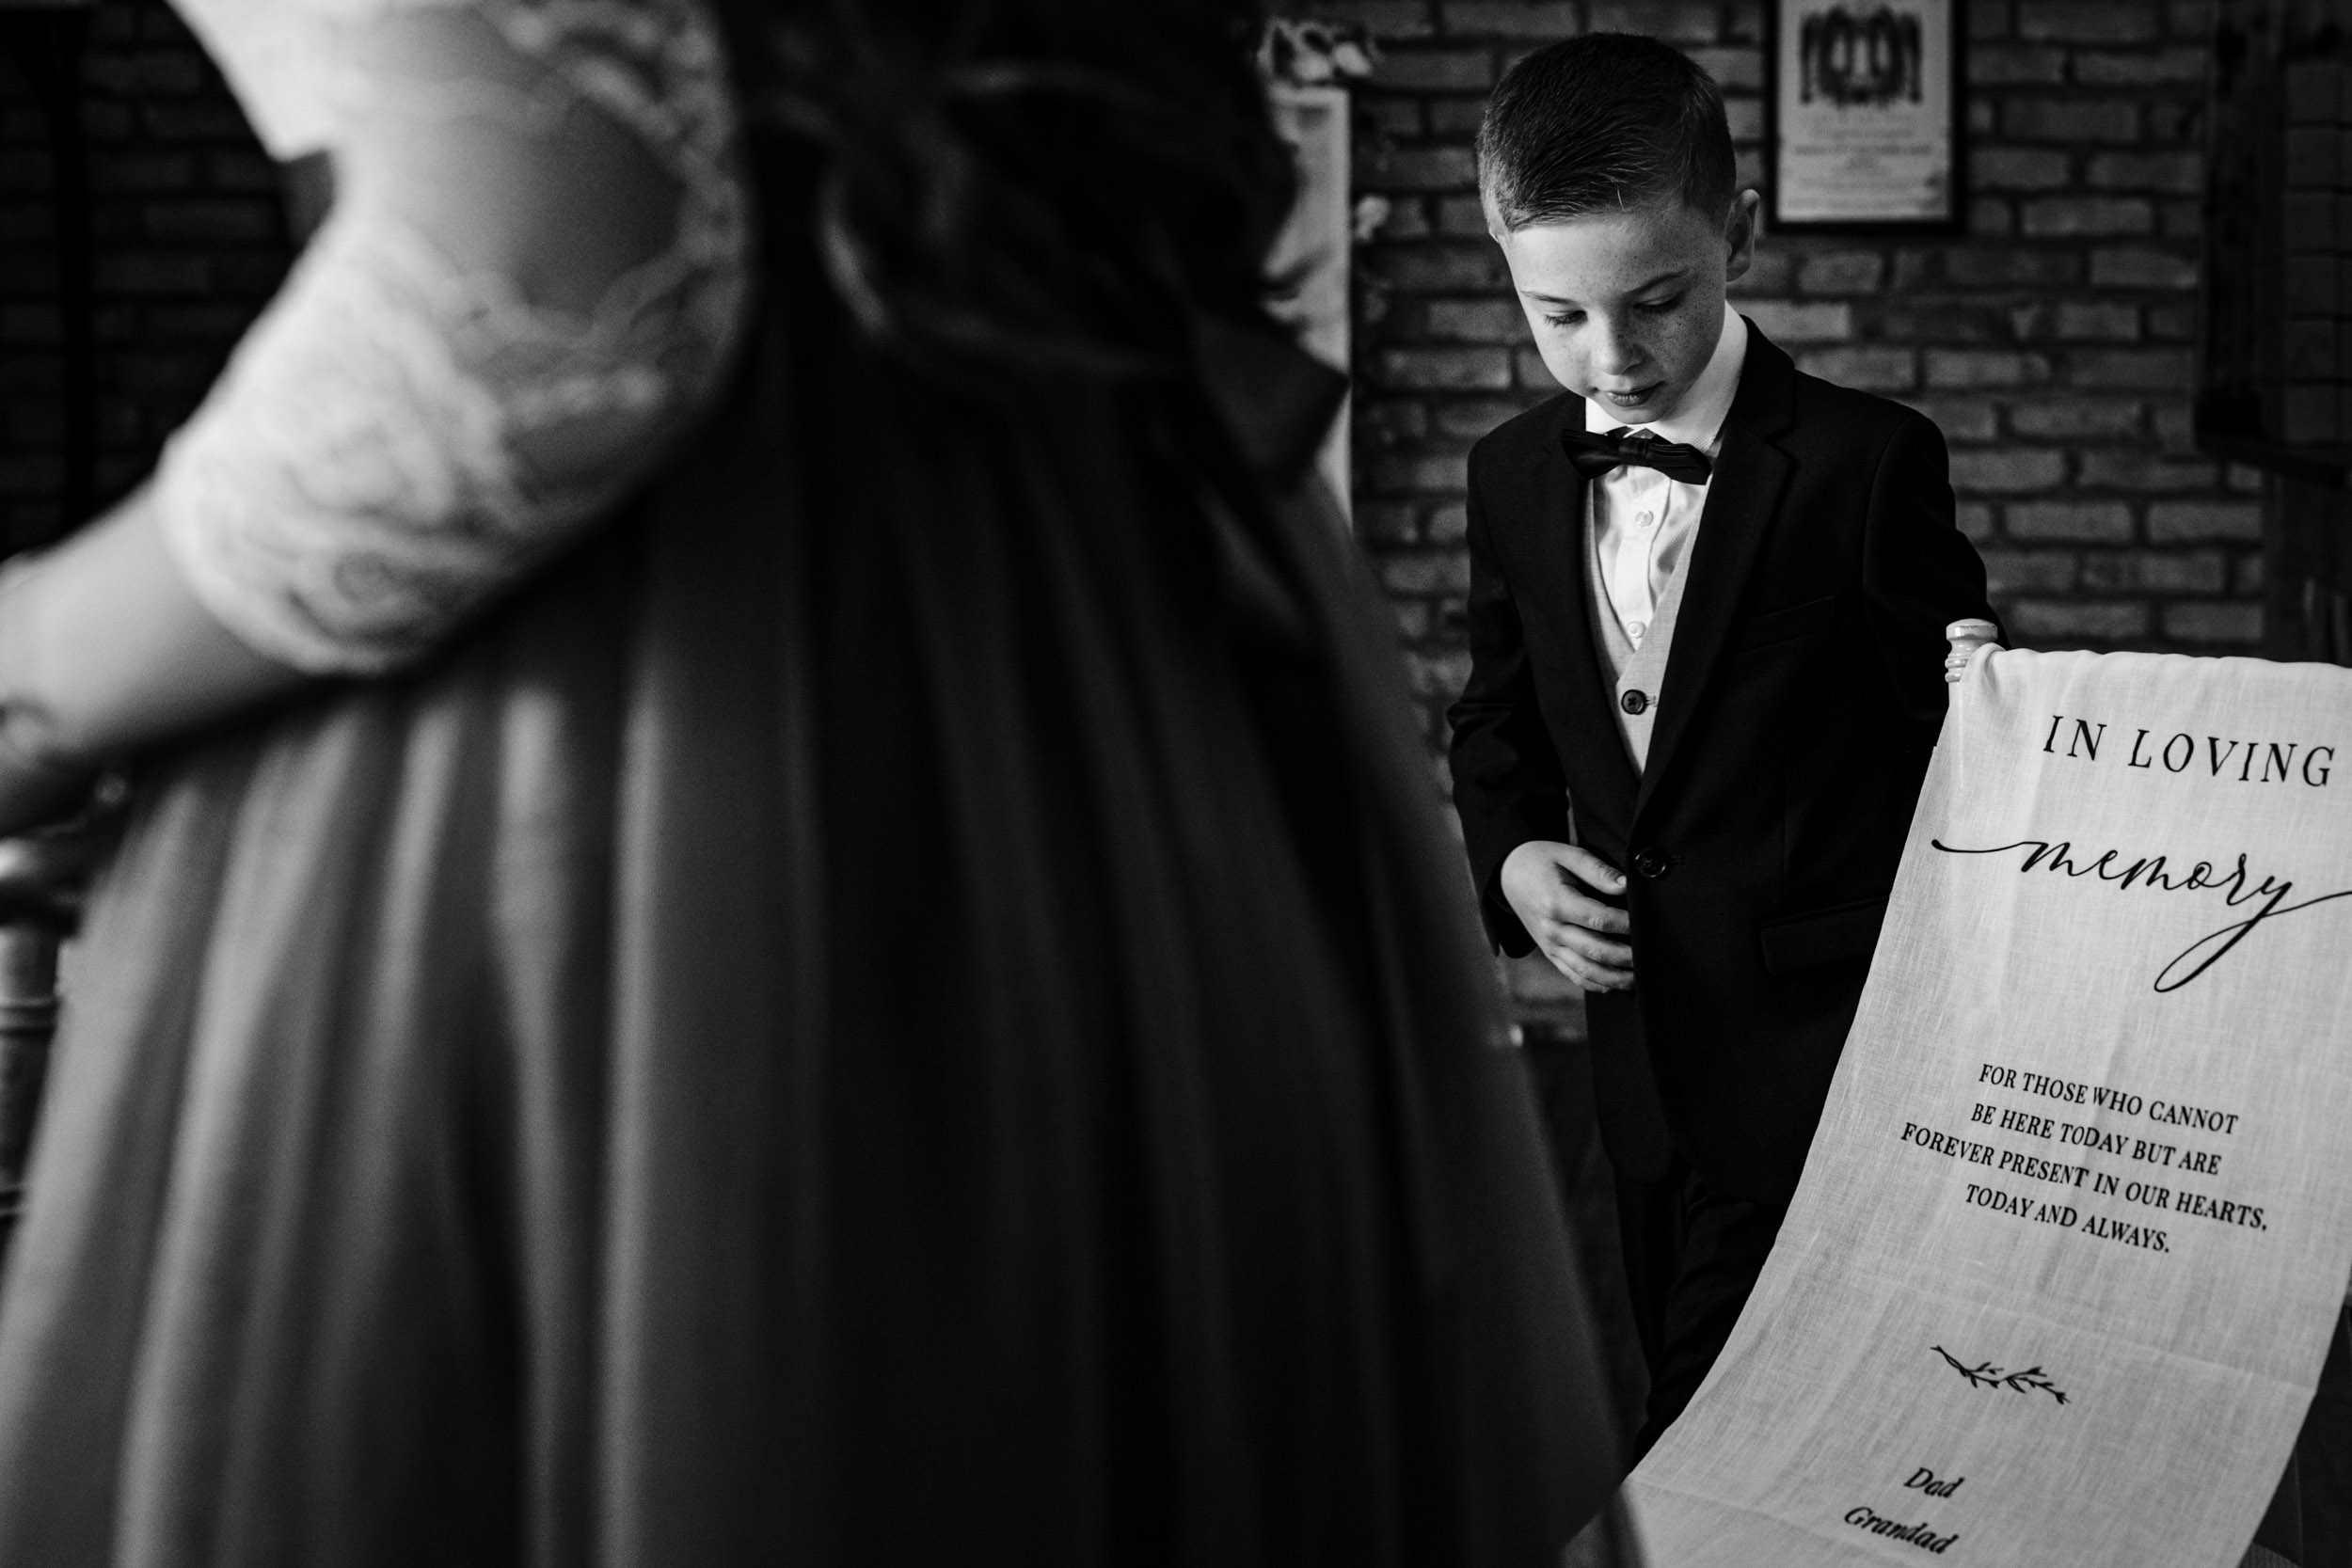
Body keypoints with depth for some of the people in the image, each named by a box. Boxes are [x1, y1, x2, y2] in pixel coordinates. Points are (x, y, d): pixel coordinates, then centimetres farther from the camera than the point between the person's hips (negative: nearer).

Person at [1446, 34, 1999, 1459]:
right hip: (1642, 1048, 6)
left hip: (1815, 1049, -5)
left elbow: (1963, 742, -7)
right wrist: (1512, 856, -4)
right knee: (1691, 1409, 18)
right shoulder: (1516, 476, 5)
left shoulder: (1864, 463, -12)